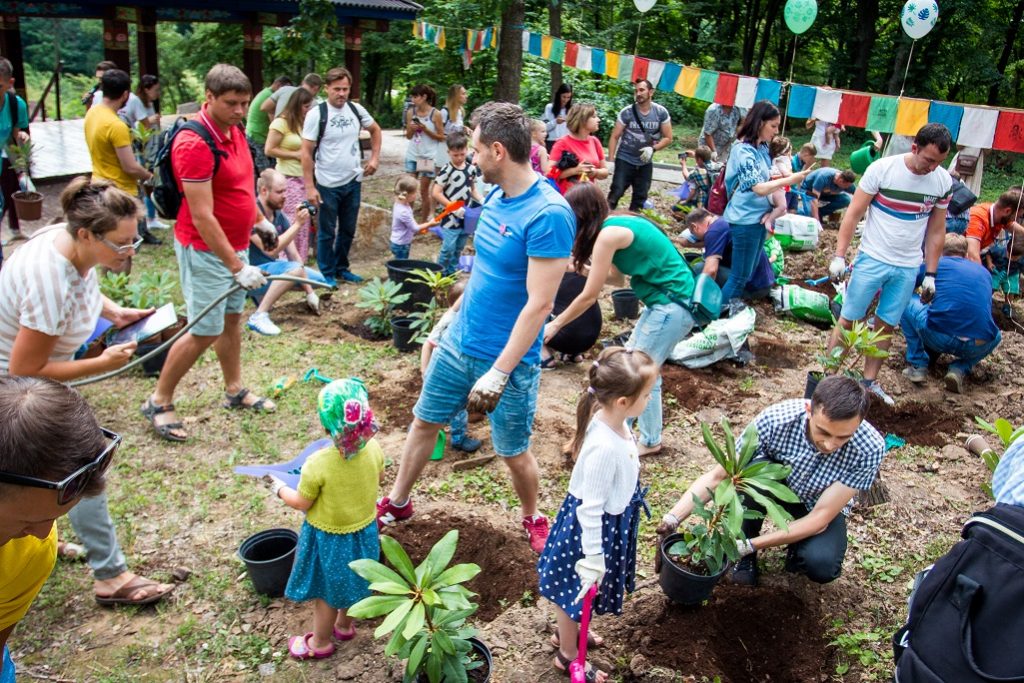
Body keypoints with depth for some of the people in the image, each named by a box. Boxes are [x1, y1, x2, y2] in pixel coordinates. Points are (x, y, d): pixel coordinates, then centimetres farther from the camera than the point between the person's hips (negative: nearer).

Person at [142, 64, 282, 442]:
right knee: (205, 331, -4)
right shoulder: (194, 144, -24)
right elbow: (202, 217, -27)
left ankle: (235, 390, 32)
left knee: (232, 318, 17)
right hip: (206, 250, -9)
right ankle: (158, 402, 12)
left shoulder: (235, 131, 4)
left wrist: (261, 220, 25)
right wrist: (237, 266, -28)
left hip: (235, 244, 9)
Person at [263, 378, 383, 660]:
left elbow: (301, 503, -17)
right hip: (364, 531, 5)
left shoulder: (318, 464, -33)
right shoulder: (373, 449, -20)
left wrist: (279, 488, 1)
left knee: (325, 592, 19)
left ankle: (321, 643, 40)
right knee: (352, 582, 28)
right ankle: (345, 625, 52)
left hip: (328, 539, -4)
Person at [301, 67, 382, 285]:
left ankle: (341, 268, 31)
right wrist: (309, 187, -17)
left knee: (348, 230, 15)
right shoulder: (316, 114, -13)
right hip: (327, 184, -5)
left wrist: (375, 157, 6)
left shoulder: (356, 109, 0)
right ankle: (327, 273, 19)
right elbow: (306, 152, -12)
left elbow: (375, 130, 19)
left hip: (353, 181, 5)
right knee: (327, 232, 6)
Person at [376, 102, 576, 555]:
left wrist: (499, 372, -25)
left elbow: (539, 304, -25)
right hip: (458, 342, 8)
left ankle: (533, 519, 39)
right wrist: (454, 312, 19)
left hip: (508, 359, -7)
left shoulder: (549, 215, -24)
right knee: (424, 421, 18)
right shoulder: (497, 198, 2)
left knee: (513, 452, 10)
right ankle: (397, 504, 39)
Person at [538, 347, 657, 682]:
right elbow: (590, 508, -29)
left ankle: (565, 631, 55)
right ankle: (567, 655, 40)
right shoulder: (605, 447, -37)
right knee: (577, 589, 17)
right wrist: (593, 558, -21)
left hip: (610, 521, 8)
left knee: (574, 589, 30)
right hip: (592, 525, -8)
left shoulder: (612, 420, -10)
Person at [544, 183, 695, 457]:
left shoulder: (608, 234, -19)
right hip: (666, 300, 10)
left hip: (672, 304, -10)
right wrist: (581, 263, 12)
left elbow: (589, 296, -14)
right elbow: (615, 274, 14)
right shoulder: (618, 224, 8)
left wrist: (555, 325, -4)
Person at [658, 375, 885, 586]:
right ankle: (745, 557, -9)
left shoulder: (870, 449, -32)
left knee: (821, 567, -31)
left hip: (821, 508, -1)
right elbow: (717, 476, -25)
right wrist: (672, 519, -38)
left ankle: (799, 545, 5)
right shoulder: (775, 419, -32)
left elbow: (820, 517, -30)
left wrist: (748, 546, -37)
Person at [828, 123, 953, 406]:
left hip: (908, 268, 3)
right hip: (872, 259, -3)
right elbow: (853, 214, -9)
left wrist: (931, 274, 8)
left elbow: (936, 230, 8)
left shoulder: (943, 181, -1)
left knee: (885, 326, 11)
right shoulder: (882, 169, -13)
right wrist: (839, 256, -13)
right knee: (849, 320, 1)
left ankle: (870, 381, 23)